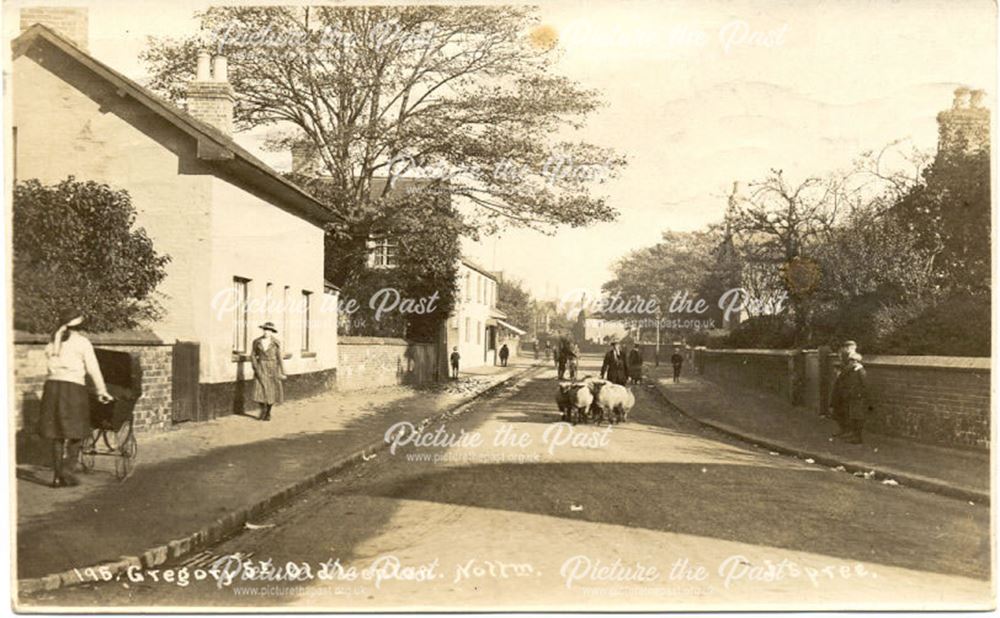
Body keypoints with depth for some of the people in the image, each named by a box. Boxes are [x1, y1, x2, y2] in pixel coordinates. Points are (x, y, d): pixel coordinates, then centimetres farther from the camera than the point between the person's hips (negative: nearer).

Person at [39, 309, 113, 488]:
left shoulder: (52, 342, 14)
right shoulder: (82, 342, -1)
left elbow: (51, 366, 17)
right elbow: (93, 369, -1)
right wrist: (102, 392, 7)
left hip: (52, 386, 5)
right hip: (73, 388, -5)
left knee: (57, 434, 10)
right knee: (75, 433, 3)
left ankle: (57, 476, 13)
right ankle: (66, 471, -9)